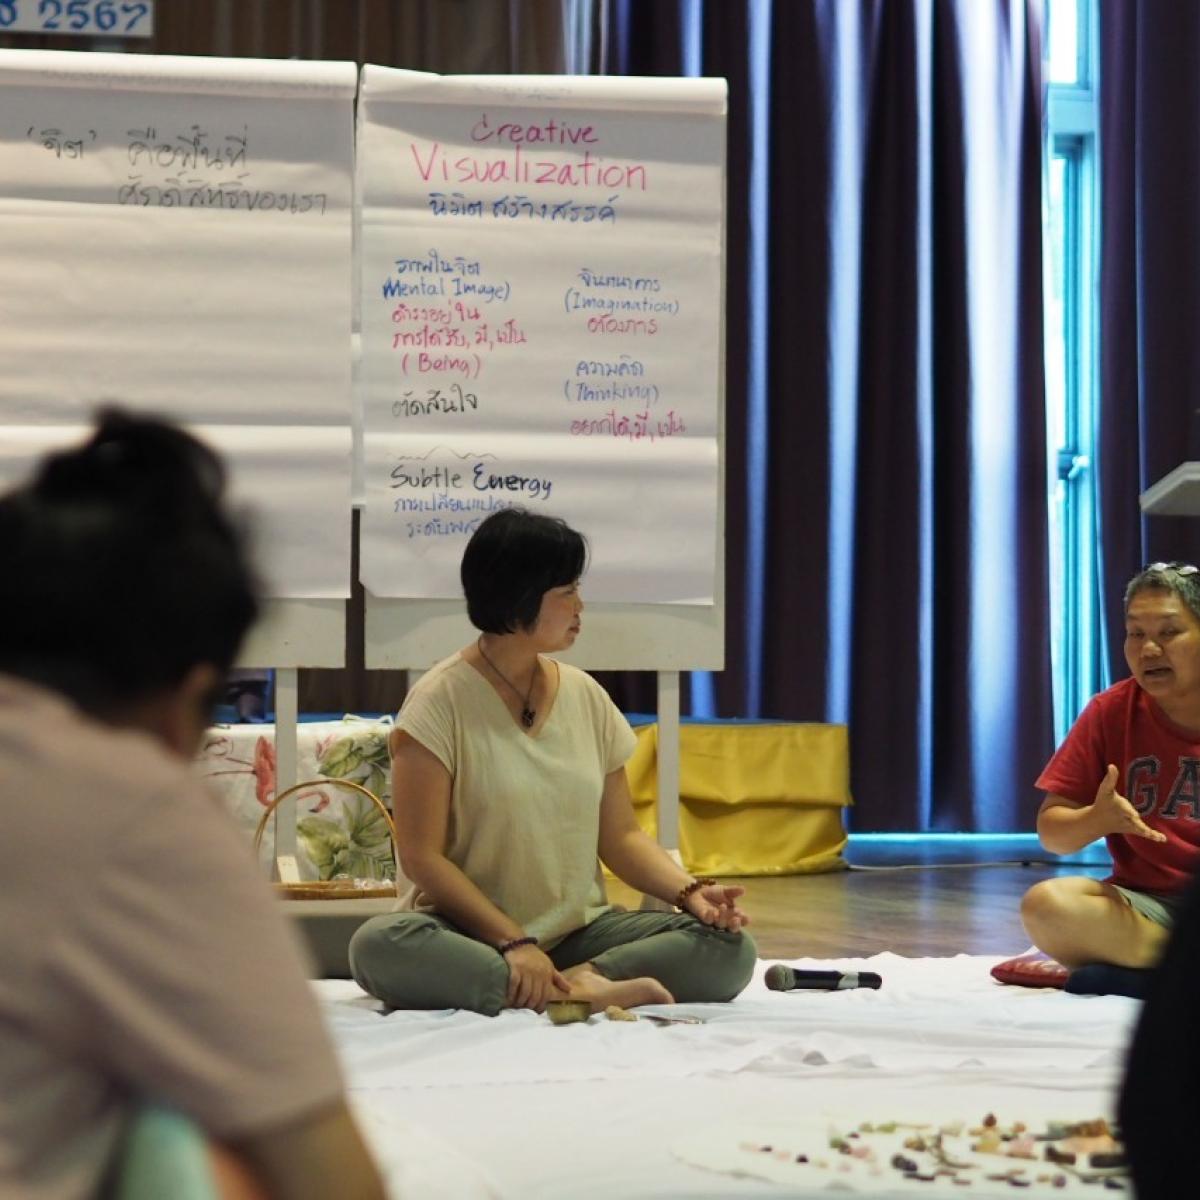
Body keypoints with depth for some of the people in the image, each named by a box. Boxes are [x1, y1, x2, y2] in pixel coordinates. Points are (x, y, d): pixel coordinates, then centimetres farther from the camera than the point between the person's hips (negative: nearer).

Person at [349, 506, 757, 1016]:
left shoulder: (585, 695, 9)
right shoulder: (441, 700, -6)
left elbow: (620, 836, 11)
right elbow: (421, 855, -10)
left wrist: (690, 891, -8)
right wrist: (512, 942, -20)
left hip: (579, 933, 4)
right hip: (473, 935, -4)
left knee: (728, 948, -18)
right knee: (382, 945, -38)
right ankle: (589, 991, -35)